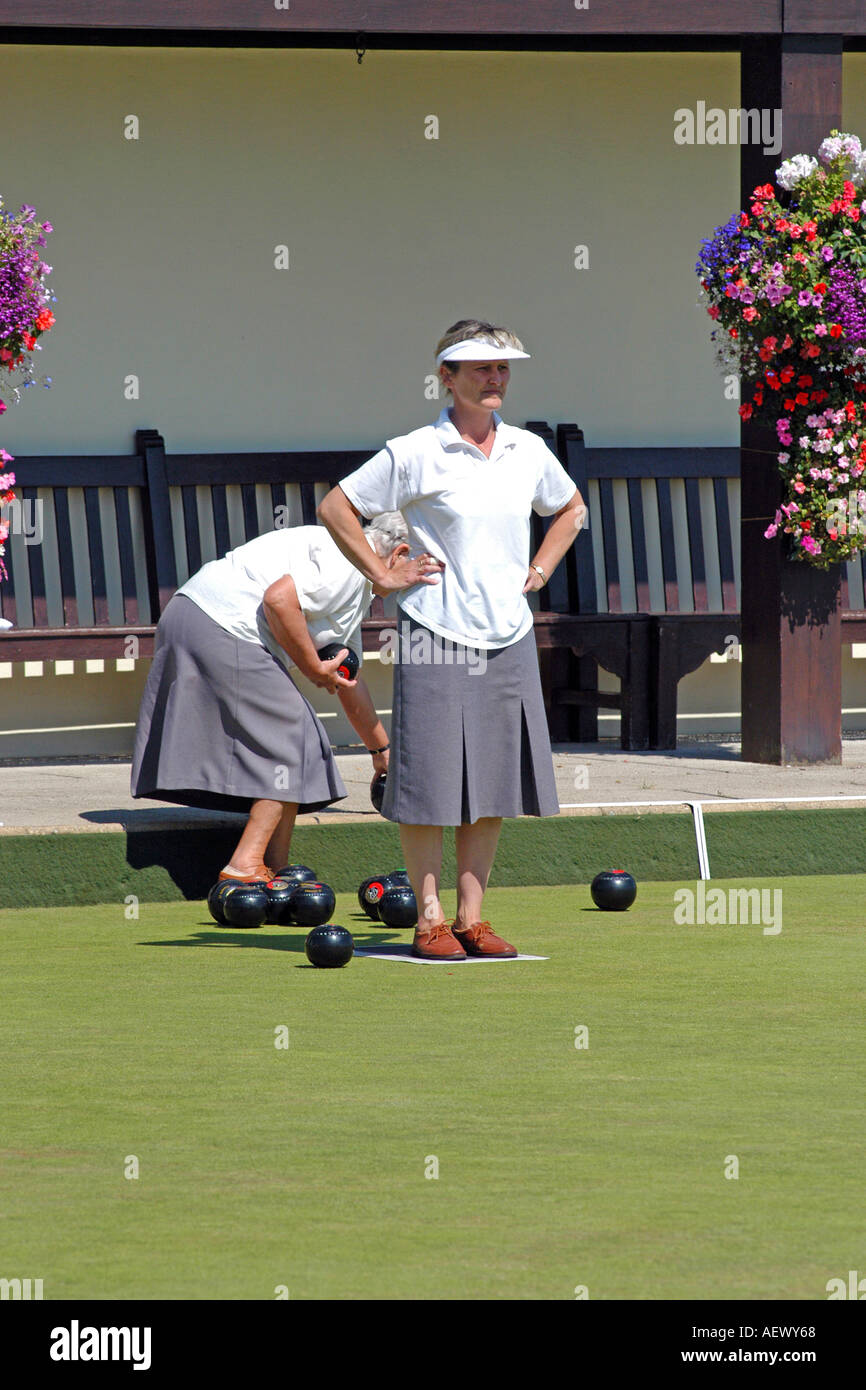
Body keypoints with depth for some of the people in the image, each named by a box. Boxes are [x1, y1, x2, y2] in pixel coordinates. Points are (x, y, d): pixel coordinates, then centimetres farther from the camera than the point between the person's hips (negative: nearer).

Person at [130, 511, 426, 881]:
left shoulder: (359, 589, 25)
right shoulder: (348, 558, -9)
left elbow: (350, 681, 34)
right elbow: (279, 598, -23)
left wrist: (381, 750, 41)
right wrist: (313, 667, -12)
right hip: (220, 630, -11)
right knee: (288, 741, -5)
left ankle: (275, 870, 14)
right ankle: (245, 865, -8)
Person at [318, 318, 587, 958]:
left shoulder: (529, 451, 9)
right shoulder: (414, 454, -6)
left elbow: (569, 509, 28)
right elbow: (335, 508, -1)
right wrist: (384, 576, -3)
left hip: (508, 636, 5)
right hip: (436, 638, -5)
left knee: (494, 785, 6)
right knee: (431, 784, -4)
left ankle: (472, 917, 13)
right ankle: (429, 918, 3)